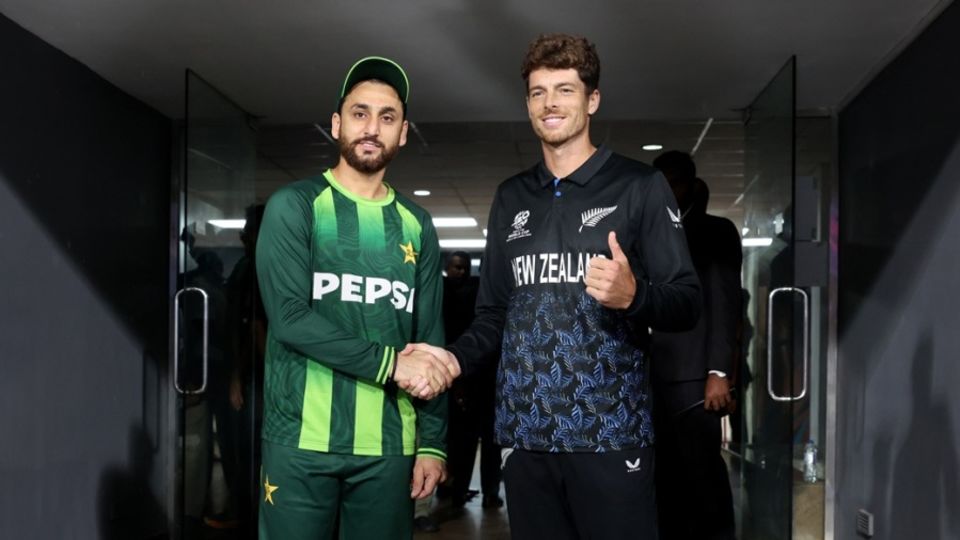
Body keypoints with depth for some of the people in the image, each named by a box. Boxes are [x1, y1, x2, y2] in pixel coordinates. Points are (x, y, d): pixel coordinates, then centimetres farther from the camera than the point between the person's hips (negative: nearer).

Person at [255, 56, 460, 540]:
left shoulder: (416, 226, 10)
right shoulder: (293, 207, -1)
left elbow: (430, 342, 10)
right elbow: (289, 318, -13)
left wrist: (433, 441, 5)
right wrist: (391, 364, -16)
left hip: (388, 446, 3)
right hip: (302, 442, -3)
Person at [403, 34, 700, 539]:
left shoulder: (639, 185, 0)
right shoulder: (511, 196, 15)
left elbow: (686, 303, -2)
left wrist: (633, 296, -22)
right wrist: (454, 358, -1)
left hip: (610, 430, -4)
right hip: (524, 430, 4)